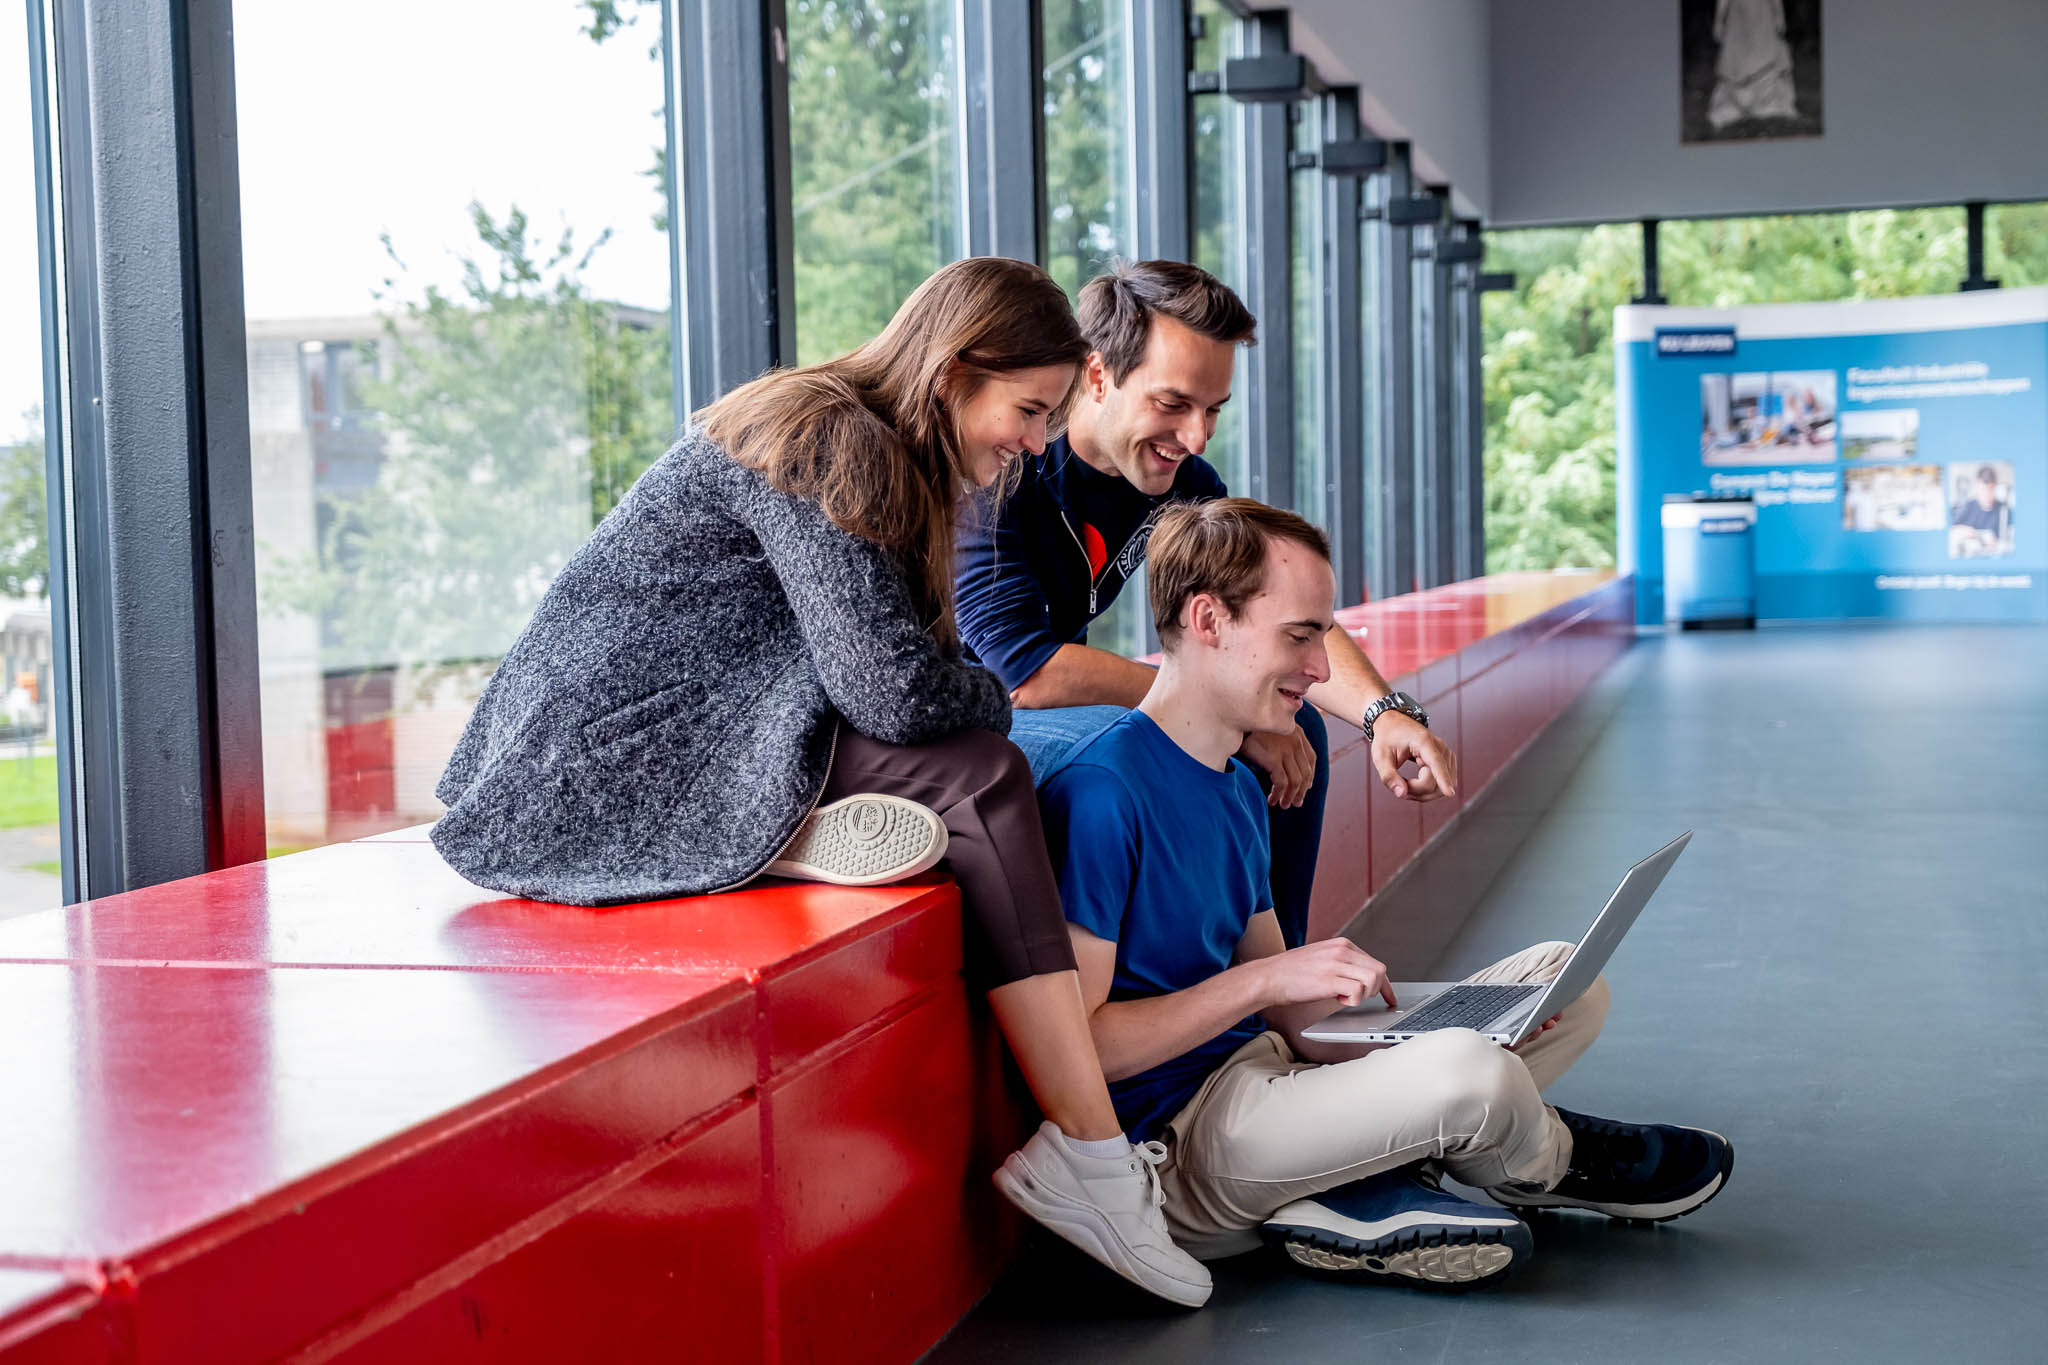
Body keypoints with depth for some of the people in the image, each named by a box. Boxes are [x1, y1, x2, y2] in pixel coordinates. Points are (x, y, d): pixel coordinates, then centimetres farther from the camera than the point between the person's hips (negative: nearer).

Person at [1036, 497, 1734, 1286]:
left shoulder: (1236, 787, 13)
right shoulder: (1098, 793, -17)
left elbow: (1279, 1012, 14)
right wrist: (1262, 979, -20)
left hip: (1260, 1071, 10)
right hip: (1174, 1144, -10)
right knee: (1470, 1074, -32)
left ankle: (1362, 1188, -10)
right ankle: (1547, 1163, 7)